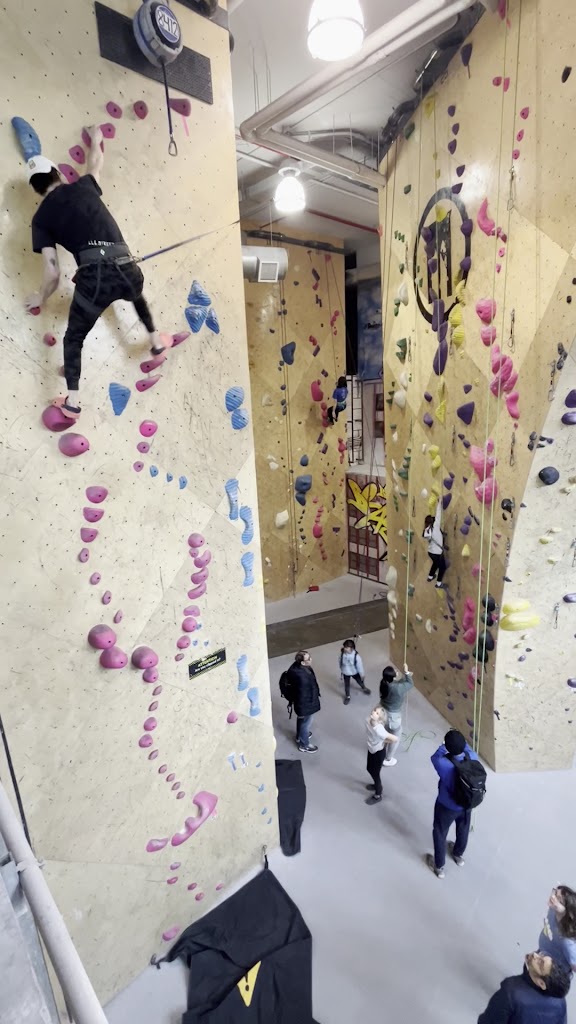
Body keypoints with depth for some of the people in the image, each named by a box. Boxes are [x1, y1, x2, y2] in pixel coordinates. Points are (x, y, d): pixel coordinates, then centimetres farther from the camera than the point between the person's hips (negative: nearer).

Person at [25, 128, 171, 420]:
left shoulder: (41, 218, 14)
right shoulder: (82, 187, 20)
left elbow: (53, 273, 8)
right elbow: (95, 163, 43)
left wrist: (40, 299, 26)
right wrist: (96, 138, 63)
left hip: (94, 275, -2)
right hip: (126, 267, 3)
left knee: (73, 339, 16)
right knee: (137, 296, 41)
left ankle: (72, 402, 12)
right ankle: (157, 343, 49)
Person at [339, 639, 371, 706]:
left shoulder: (356, 655, -34)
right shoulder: (342, 653, -27)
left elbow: (360, 665, -20)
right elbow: (340, 662, -6)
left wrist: (362, 675, -9)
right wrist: (341, 670, 8)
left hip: (355, 672, -1)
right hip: (346, 673, 1)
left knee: (360, 681, 26)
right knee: (346, 685, 18)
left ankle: (364, 688, 60)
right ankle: (347, 696, 47)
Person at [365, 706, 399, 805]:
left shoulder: (378, 729, -41)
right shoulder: (368, 720, -21)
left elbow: (395, 739, -35)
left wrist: (384, 741, -19)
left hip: (378, 752, -7)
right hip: (371, 750, 7)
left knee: (375, 773, 16)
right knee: (369, 769, 28)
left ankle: (378, 795, 43)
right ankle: (377, 785, 57)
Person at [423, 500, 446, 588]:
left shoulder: (427, 530, -4)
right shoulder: (435, 526, -22)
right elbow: (438, 515, -16)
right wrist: (439, 504, -8)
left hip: (430, 552, 6)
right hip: (438, 553, -6)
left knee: (435, 563, 35)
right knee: (442, 567, 19)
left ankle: (430, 577, 50)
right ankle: (438, 583, 25)